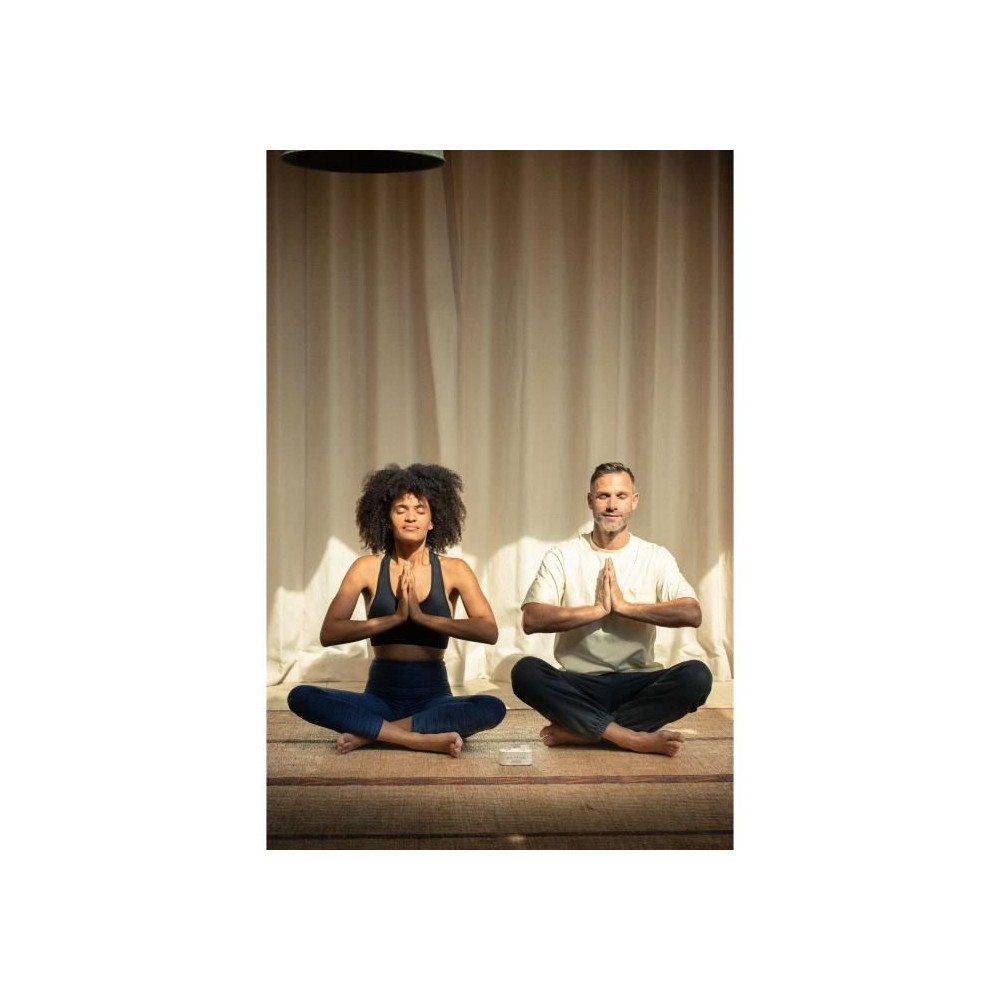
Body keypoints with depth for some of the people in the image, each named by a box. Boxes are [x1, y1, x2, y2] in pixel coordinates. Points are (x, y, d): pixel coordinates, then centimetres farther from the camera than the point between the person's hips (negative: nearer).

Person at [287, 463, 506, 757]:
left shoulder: (453, 570, 2)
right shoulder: (368, 568, 3)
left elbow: (489, 631, -12)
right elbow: (328, 633, -9)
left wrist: (422, 617, -19)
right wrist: (394, 618, -18)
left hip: (433, 698, -1)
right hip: (381, 697, 1)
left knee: (492, 708, -31)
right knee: (301, 697, -25)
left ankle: (368, 734, -23)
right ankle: (425, 740, -27)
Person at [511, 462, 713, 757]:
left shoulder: (656, 557, 6)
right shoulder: (562, 556, 4)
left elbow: (692, 613, -11)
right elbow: (532, 620, -11)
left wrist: (625, 606, -15)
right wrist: (597, 610, -15)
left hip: (636, 684, 1)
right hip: (578, 685, -1)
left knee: (697, 675, -28)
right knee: (525, 671, -30)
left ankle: (576, 731, -25)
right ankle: (635, 738, -30)